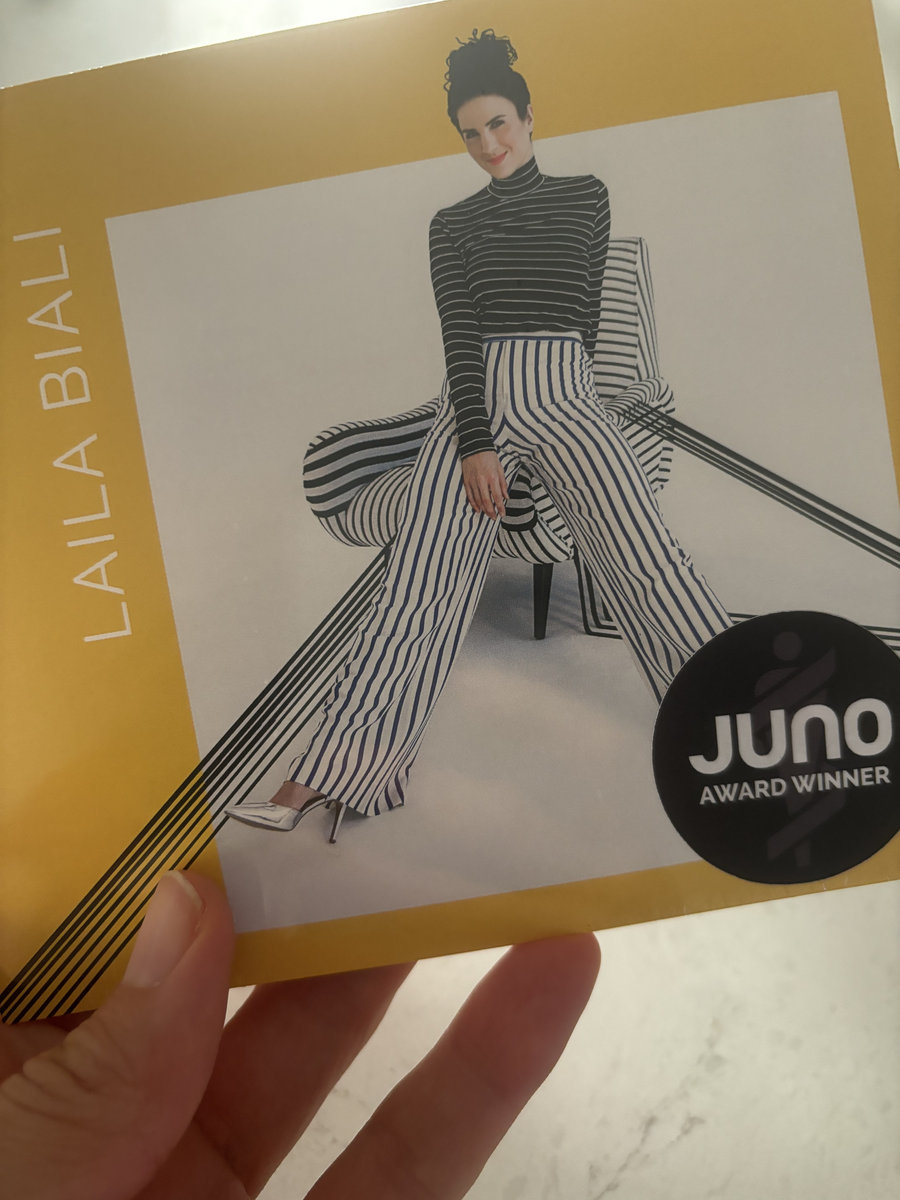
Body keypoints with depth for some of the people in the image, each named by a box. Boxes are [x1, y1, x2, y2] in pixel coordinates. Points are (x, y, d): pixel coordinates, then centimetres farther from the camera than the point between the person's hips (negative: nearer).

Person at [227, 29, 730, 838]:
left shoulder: (584, 196, 17)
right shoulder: (452, 225, 16)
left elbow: (585, 309, 15)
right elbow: (460, 332, 1)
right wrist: (477, 446, -12)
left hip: (565, 398, 0)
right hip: (473, 405, 1)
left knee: (651, 567, -16)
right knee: (416, 590, -9)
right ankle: (317, 780, -8)